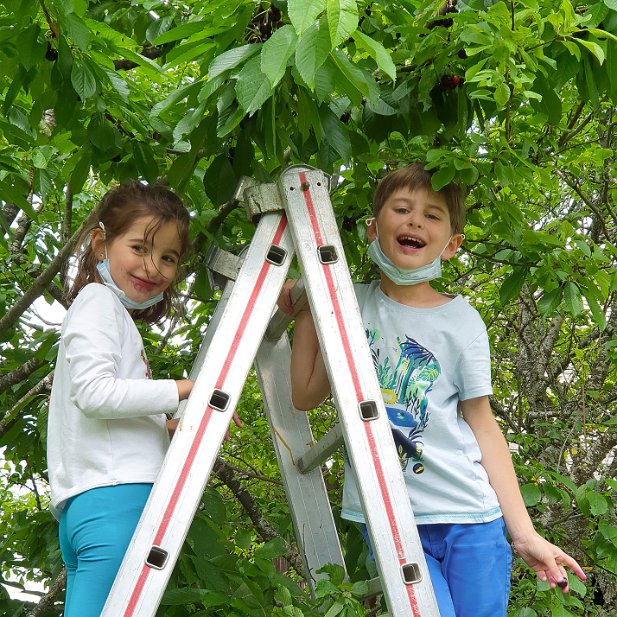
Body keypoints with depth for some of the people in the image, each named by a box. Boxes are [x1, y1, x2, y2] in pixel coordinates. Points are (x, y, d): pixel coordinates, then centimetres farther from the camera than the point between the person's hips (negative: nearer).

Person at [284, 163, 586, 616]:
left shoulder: (461, 320, -1)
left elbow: (483, 426, 1)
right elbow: (306, 395, 7)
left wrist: (523, 533, -2)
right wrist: (306, 310, 4)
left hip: (472, 520, 0)